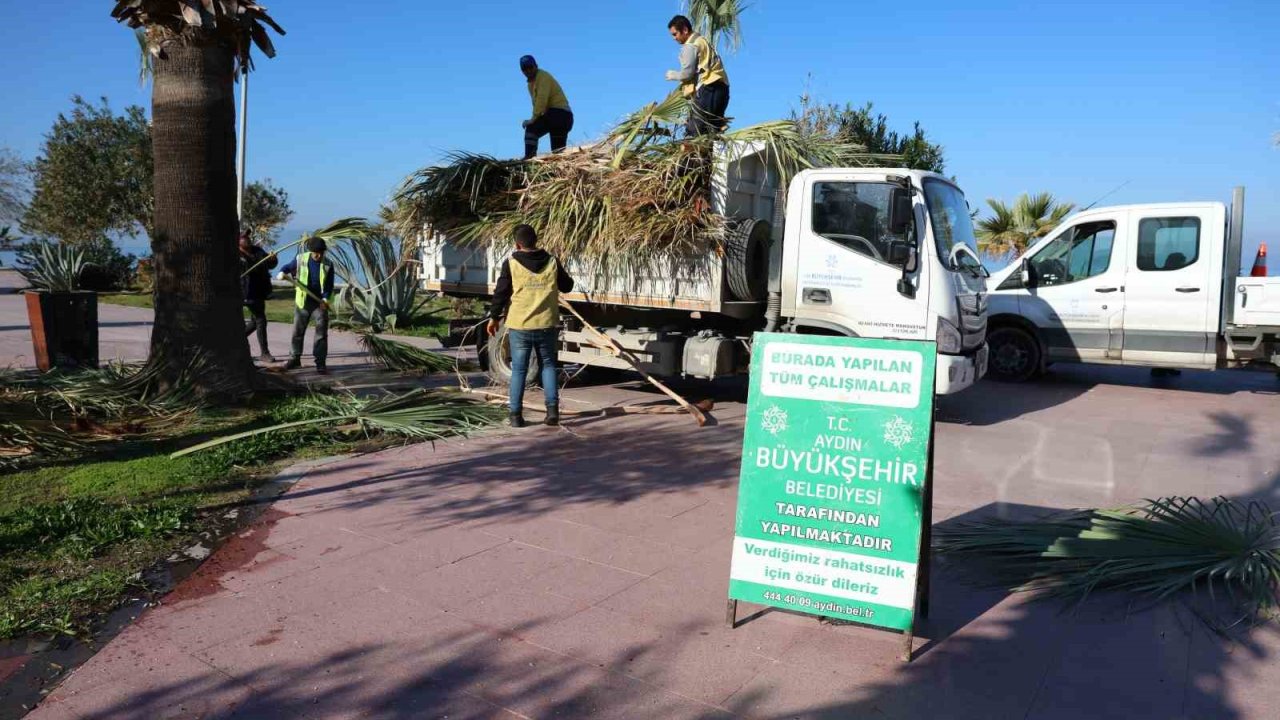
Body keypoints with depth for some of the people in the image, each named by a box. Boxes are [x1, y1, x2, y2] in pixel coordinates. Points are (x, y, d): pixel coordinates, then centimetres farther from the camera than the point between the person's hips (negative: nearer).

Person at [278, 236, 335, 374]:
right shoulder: (300, 259, -4)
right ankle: (295, 359, 23)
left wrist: (325, 298, -17)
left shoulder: (328, 265, -6)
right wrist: (282, 272, -12)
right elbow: (288, 267, 11)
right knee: (297, 332, 9)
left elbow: (329, 285, -3)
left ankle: (320, 363, 1)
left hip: (320, 302, -1)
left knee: (321, 333, -4)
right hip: (302, 302, 2)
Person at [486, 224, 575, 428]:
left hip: (519, 326, -1)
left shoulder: (511, 264, -5)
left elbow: (501, 292, -1)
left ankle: (516, 415, 8)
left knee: (519, 370, 7)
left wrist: (494, 317, 11)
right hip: (546, 325, 1)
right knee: (548, 365, 15)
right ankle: (552, 407, 4)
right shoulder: (552, 262, 0)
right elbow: (567, 286, 13)